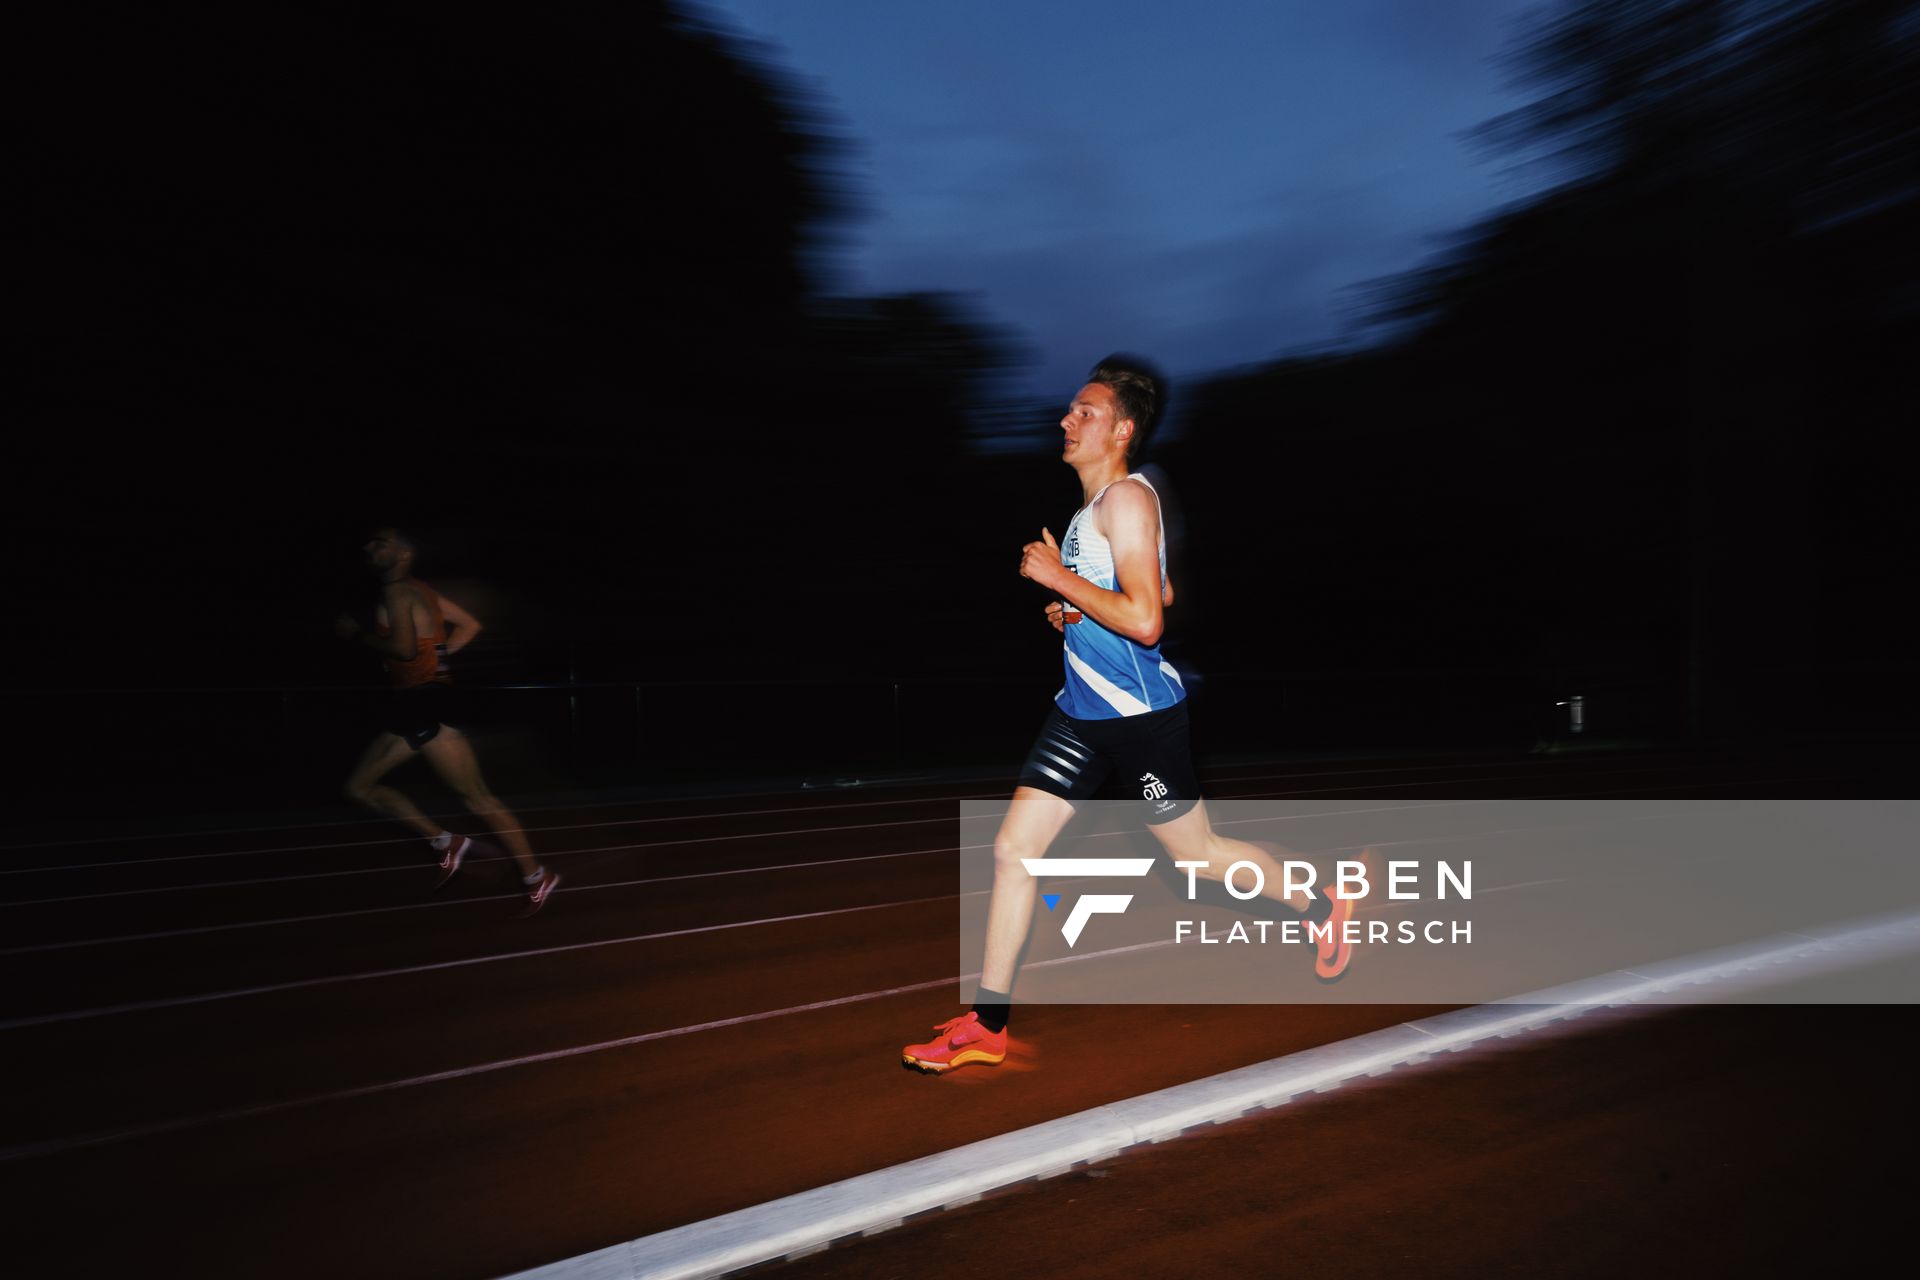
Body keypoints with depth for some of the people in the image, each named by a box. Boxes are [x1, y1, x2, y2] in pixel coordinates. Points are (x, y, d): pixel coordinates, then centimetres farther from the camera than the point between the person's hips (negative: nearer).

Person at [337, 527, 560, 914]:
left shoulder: (398, 591, -11)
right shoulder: (419, 591, 16)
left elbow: (404, 648, -24)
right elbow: (469, 625, 21)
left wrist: (357, 634, -10)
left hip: (426, 705, -10)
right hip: (413, 706, 10)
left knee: (476, 798, -5)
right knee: (359, 785, 13)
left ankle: (536, 877, 3)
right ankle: (447, 844, 11)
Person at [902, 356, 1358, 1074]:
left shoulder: (1128, 497, -15)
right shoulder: (1090, 506, 13)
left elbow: (1145, 618, -26)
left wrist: (1057, 577, -19)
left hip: (1141, 715, -9)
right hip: (1083, 711, 9)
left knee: (1199, 854, 8)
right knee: (1013, 849, 1)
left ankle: (1320, 908, 36)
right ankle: (987, 1024, 9)